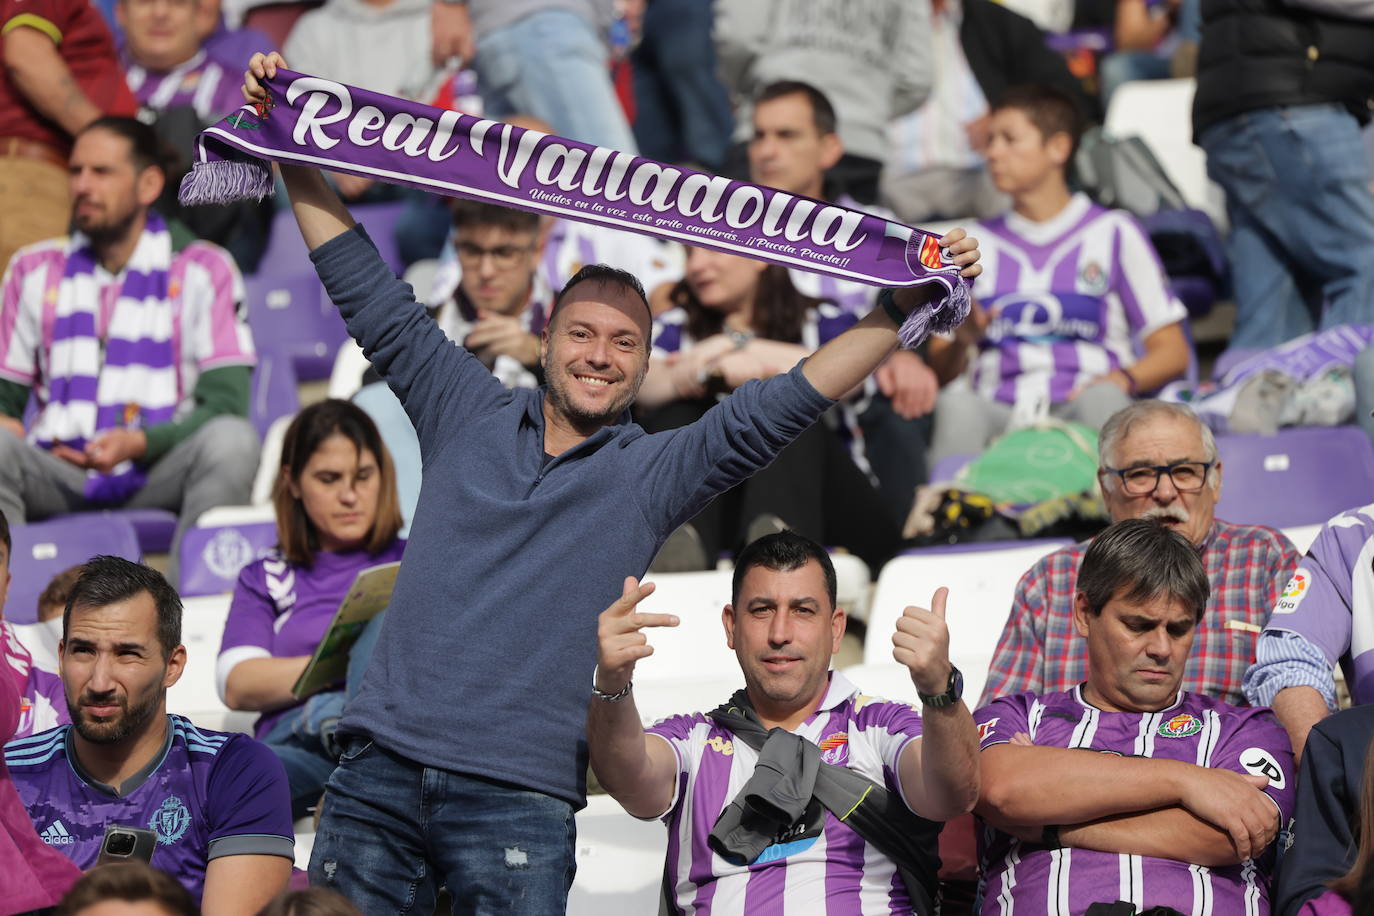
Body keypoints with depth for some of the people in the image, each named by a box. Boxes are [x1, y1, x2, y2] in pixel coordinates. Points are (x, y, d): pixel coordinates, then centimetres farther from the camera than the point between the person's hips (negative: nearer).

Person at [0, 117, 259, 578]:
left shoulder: (203, 270, 6)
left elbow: (225, 400, -3)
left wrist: (140, 443, -19)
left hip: (158, 475, -1)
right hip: (57, 474, 1)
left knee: (232, 439, -33)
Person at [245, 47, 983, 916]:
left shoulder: (654, 474, 11)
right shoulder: (469, 413, 14)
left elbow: (789, 402, 4)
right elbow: (368, 290, 16)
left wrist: (910, 300, -4)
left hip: (519, 802, -1)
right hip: (382, 773, 1)